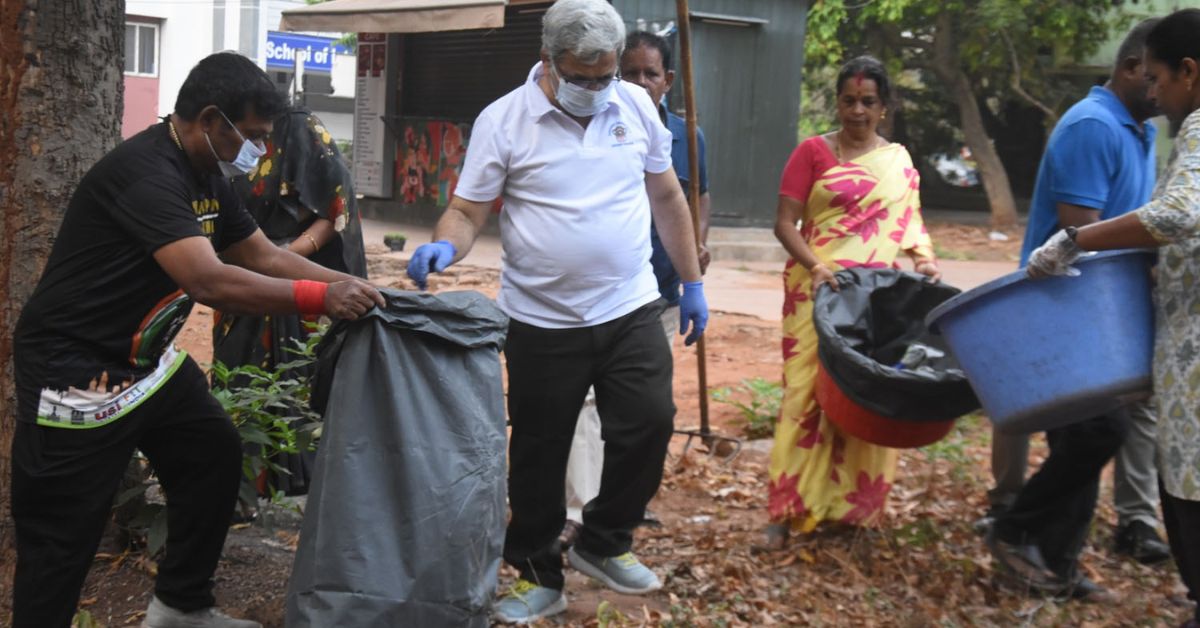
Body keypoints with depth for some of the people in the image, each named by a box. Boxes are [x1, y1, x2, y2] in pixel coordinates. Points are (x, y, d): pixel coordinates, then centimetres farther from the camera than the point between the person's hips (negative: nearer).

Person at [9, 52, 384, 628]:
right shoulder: (147, 172, -26)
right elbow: (210, 281, -36)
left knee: (215, 458, 14)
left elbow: (266, 257, 10)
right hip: (76, 366, -10)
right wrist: (321, 298, -32)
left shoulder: (207, 176, 5)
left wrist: (352, 285, -3)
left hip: (148, 356, 10)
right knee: (63, 532, -3)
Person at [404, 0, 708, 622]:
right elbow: (467, 209, -6)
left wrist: (692, 282, 13)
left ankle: (603, 544, 22)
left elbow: (667, 197, 12)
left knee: (648, 424, -3)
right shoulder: (502, 120, -8)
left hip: (630, 311, 3)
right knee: (539, 453, 7)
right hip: (542, 322, -2)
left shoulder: (635, 105, 2)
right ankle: (538, 576, 25)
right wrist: (444, 246, -29)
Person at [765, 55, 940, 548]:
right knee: (808, 392, -7)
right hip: (818, 290, -4)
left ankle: (851, 502, 19)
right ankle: (788, 510, -3)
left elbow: (909, 220, 15)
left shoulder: (898, 160, 14)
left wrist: (926, 260, -5)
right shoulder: (814, 151, 1)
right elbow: (785, 223, -4)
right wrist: (814, 267, -19)